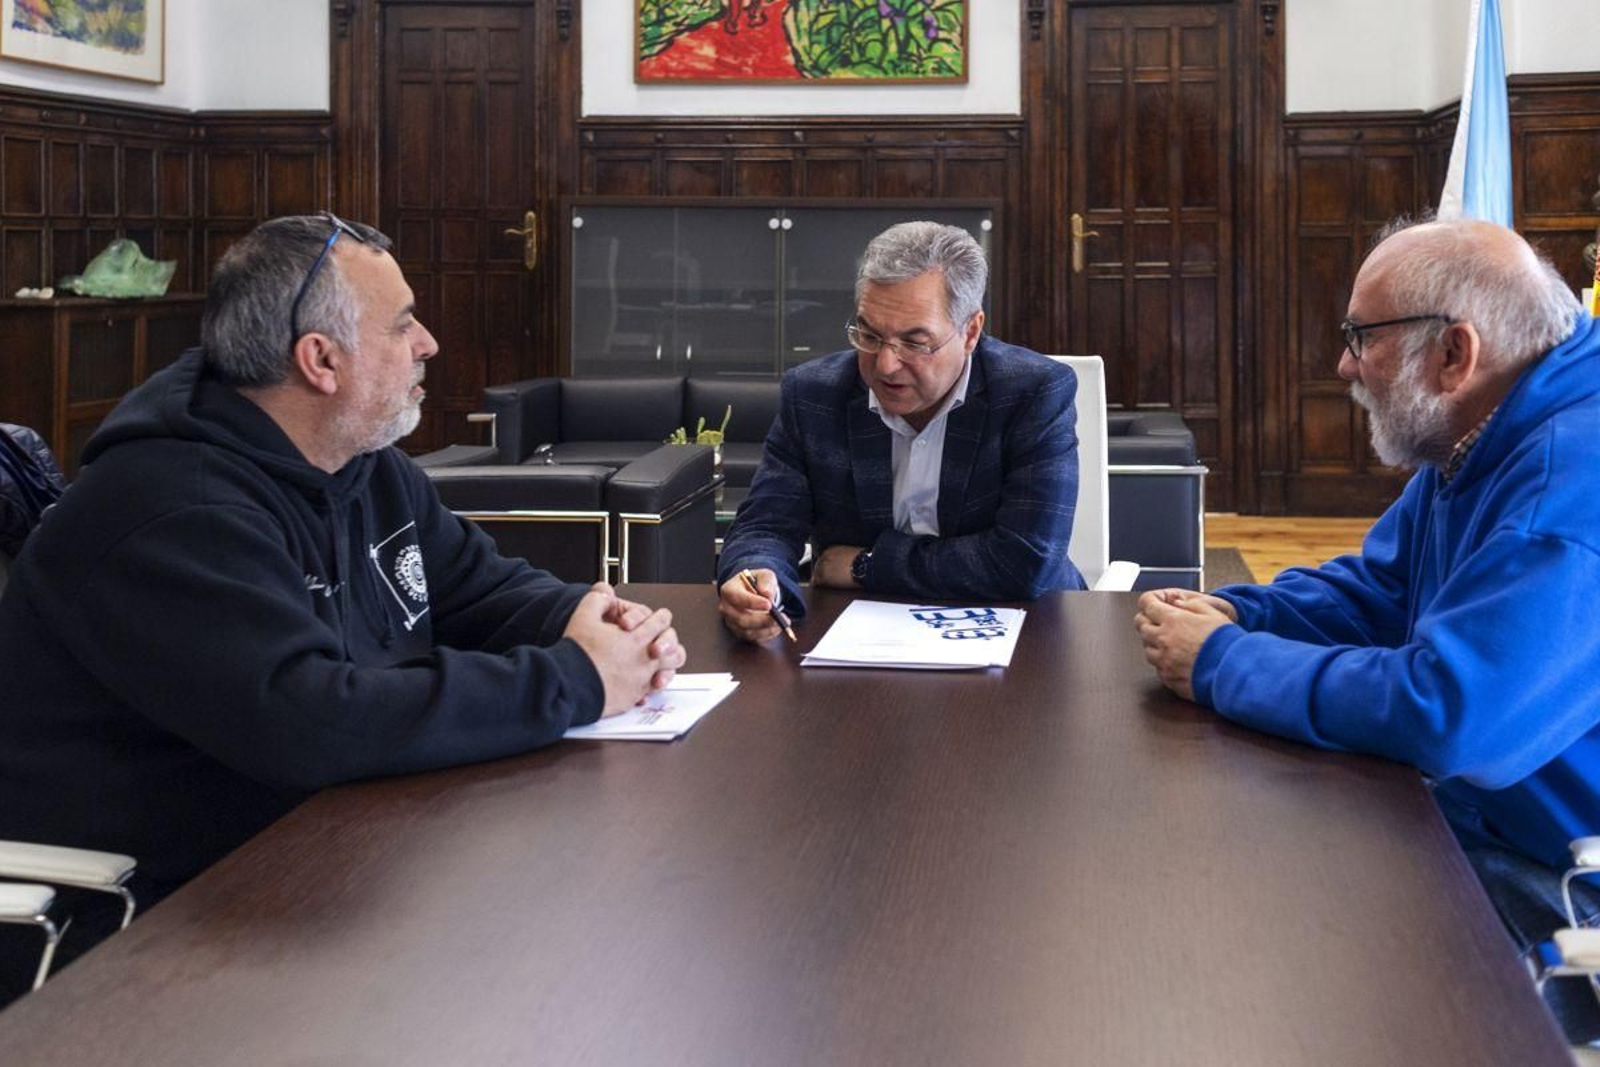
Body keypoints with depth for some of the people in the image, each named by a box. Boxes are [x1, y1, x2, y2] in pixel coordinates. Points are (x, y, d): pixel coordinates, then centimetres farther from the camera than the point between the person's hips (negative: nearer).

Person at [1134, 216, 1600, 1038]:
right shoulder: (1481, 446, 7)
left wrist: (1222, 662, -21)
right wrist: (1232, 615, -3)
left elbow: (1445, 715, -35)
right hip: (1475, 827, 9)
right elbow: (1371, 590, 18)